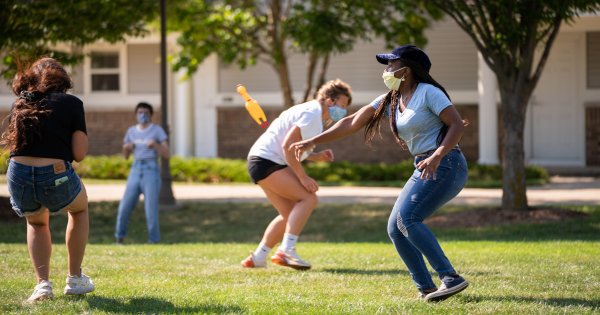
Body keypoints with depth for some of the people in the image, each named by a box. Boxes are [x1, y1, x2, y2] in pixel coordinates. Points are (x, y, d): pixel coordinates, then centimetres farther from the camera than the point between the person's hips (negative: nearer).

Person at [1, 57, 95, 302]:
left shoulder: (20, 104, 16)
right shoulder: (70, 103, 5)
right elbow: (79, 154, 1)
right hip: (56, 176, -3)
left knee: (36, 222, 36)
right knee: (79, 209, 34)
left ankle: (43, 283, 18)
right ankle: (75, 279, 33)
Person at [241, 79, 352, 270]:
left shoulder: (312, 113, 19)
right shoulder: (312, 113, -13)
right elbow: (288, 146, -21)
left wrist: (316, 157, 6)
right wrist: (303, 177, -20)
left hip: (261, 162, 11)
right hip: (266, 161, -11)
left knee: (290, 214, 12)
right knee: (308, 198, -18)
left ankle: (257, 258, 15)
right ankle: (287, 251, -24)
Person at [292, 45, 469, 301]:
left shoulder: (428, 92, -9)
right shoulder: (389, 101, 14)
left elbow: (457, 125, -15)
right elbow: (351, 123, 15)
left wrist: (437, 156, -28)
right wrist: (312, 142, 13)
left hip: (445, 165, -9)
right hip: (425, 170, 9)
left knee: (407, 219, -23)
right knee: (395, 228, 0)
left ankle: (451, 278, -25)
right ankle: (427, 289, 2)